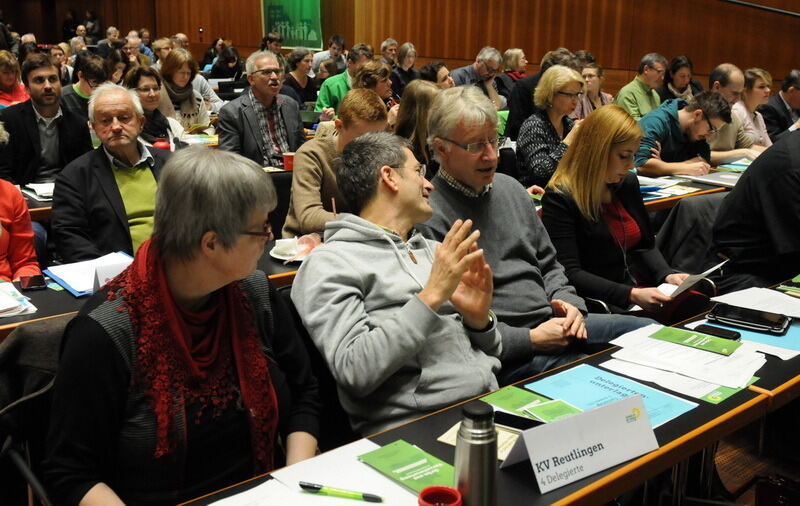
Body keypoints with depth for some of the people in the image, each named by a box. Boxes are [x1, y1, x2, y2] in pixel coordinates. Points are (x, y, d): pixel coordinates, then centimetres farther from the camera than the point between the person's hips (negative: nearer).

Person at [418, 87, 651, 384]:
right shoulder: (428, 218, -15)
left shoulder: (510, 188, 12)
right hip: (507, 355, -8)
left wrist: (567, 302, 0)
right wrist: (531, 339, -17)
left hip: (553, 323, 9)